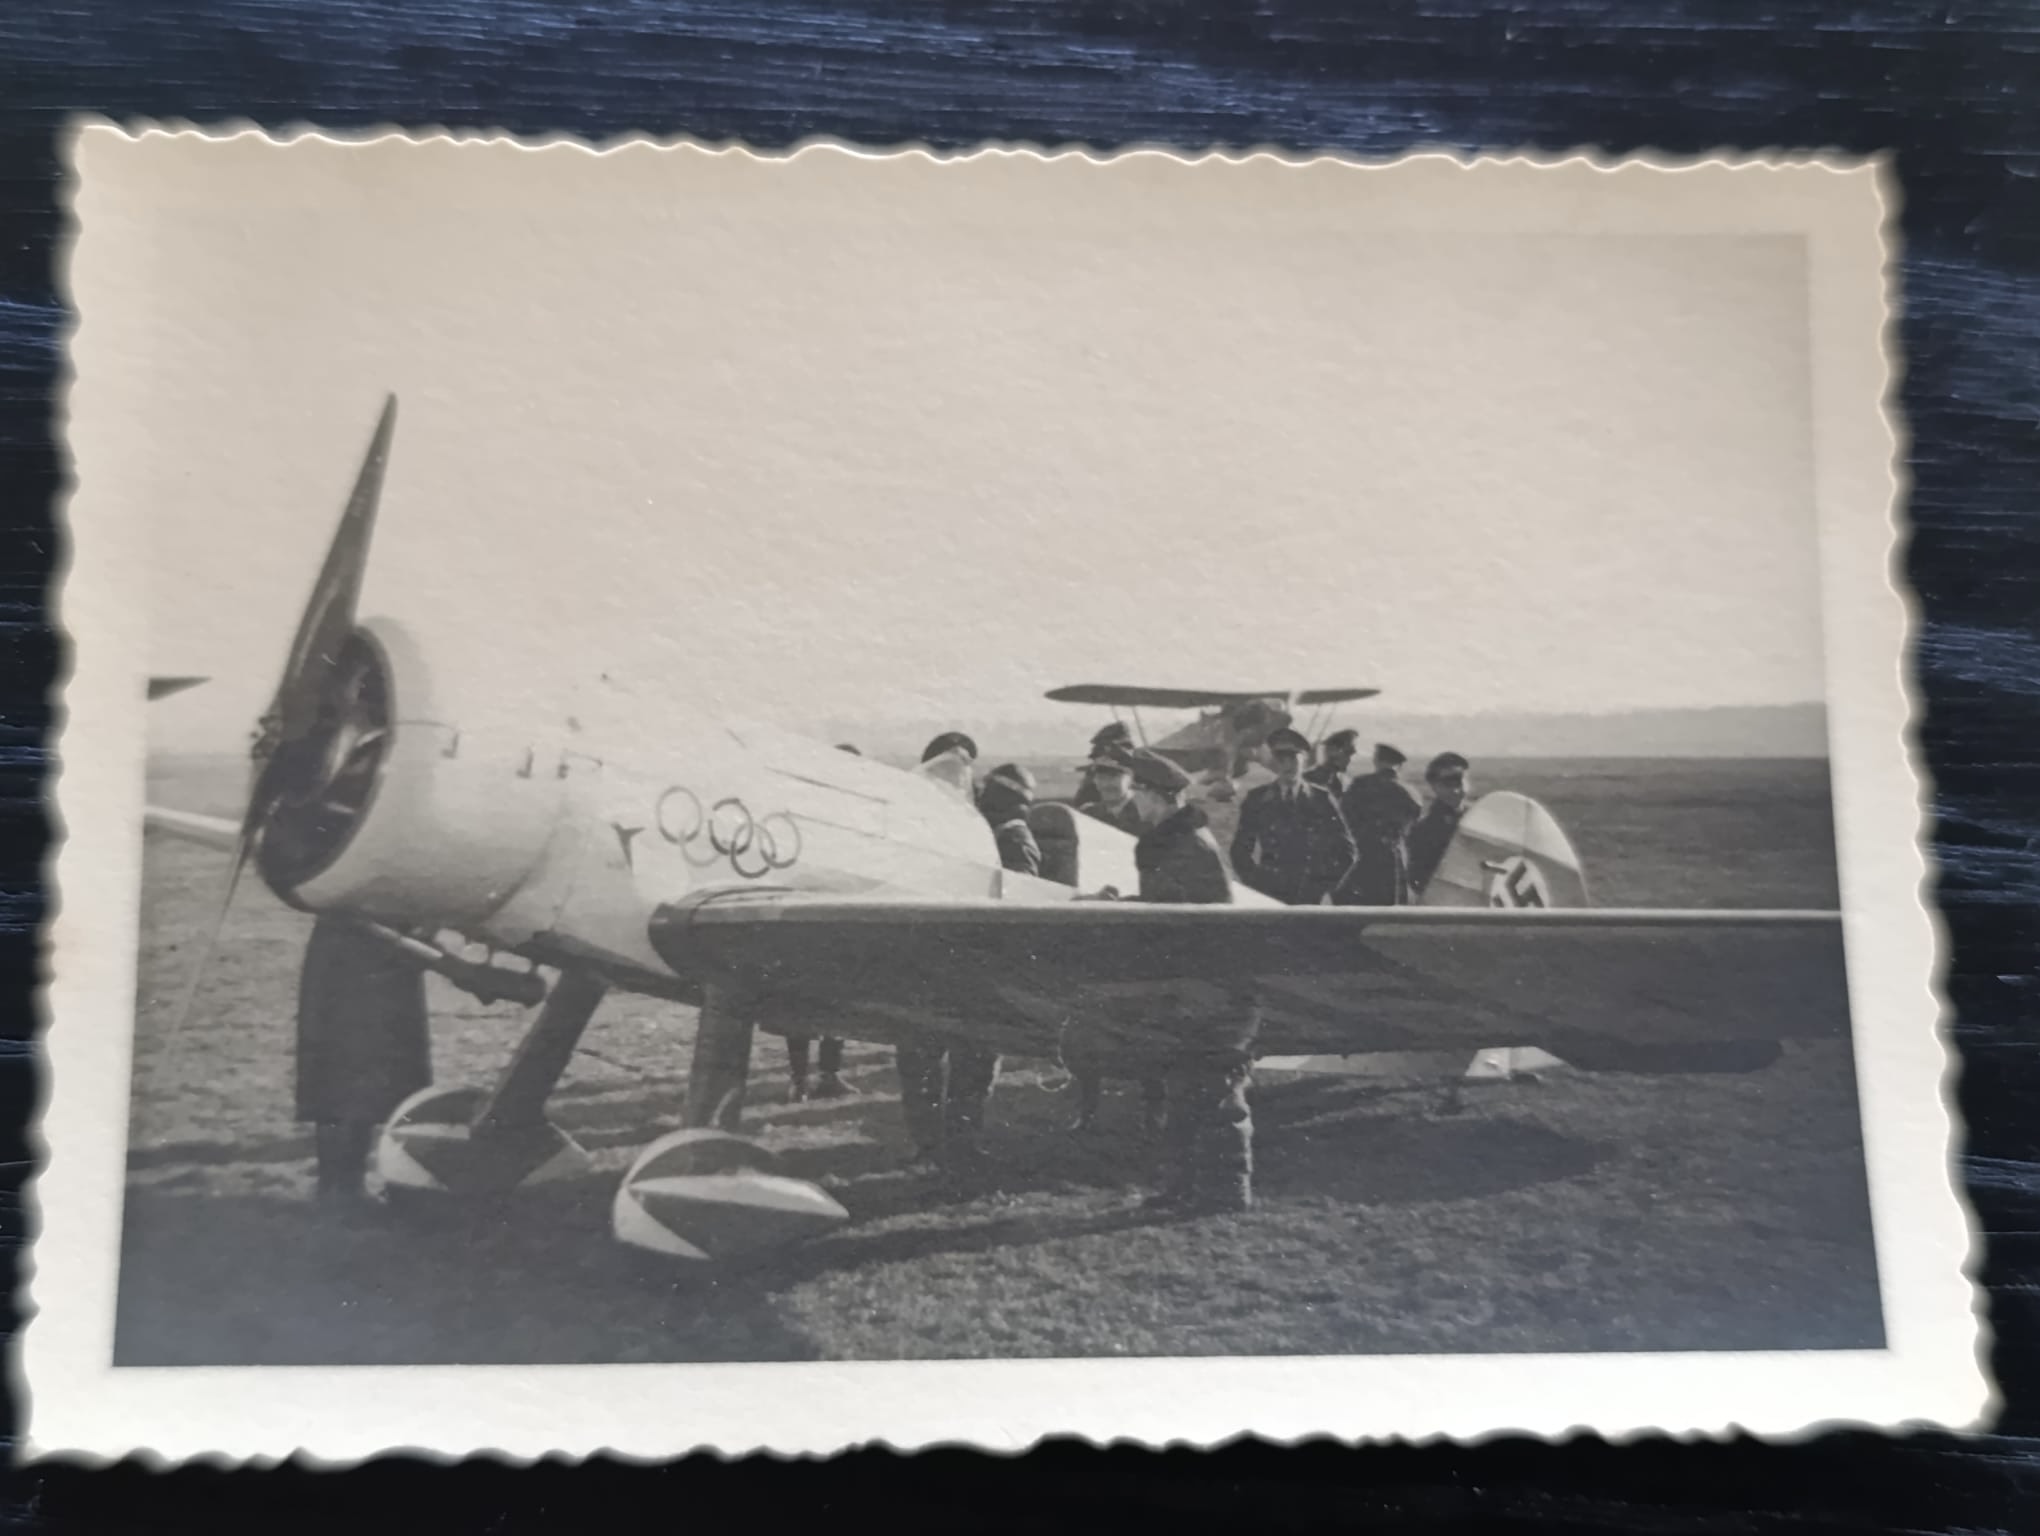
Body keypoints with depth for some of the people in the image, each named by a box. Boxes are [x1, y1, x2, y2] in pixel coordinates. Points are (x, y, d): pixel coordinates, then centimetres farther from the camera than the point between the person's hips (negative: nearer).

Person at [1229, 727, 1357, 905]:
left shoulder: (1322, 801, 8)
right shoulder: (1257, 800, 8)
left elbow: (1345, 850, 11)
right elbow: (1240, 849, 12)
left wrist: (1326, 884, 1)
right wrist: (1255, 882, 0)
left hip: (1309, 896, 0)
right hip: (1268, 896, 0)